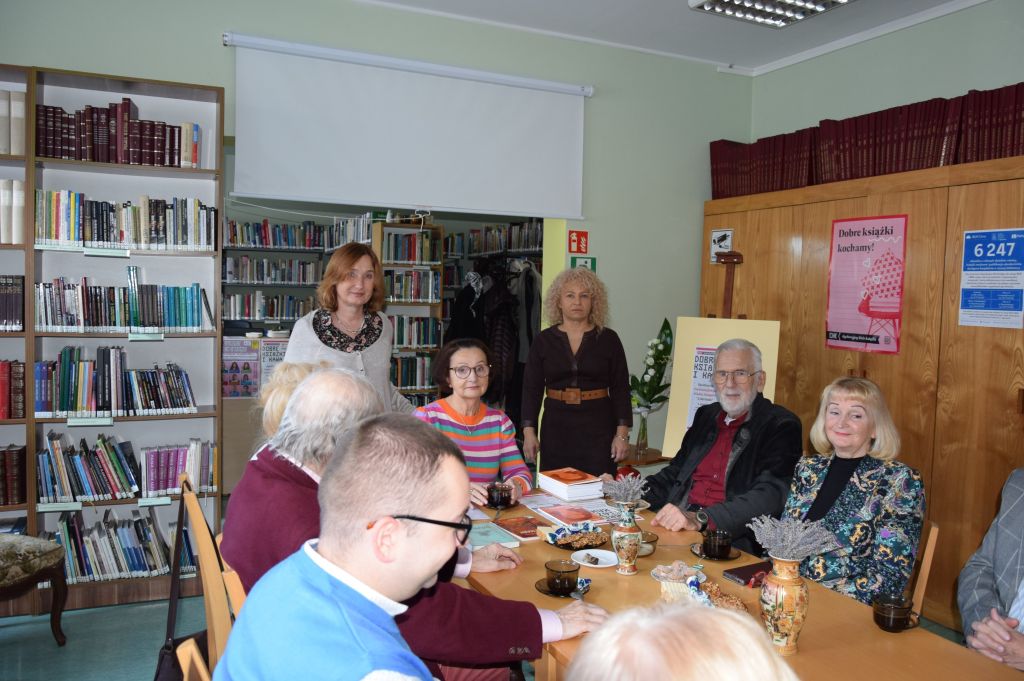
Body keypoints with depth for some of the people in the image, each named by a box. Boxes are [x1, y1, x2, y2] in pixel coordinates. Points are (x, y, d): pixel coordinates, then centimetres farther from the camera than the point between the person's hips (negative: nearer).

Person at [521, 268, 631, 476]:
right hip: (556, 427, 1)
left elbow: (620, 389, 2)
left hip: (599, 428, -1)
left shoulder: (609, 340, 3)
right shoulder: (543, 341, 5)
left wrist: (622, 434, -4)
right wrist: (528, 431, -3)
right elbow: (531, 389, 5)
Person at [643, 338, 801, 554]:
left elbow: (769, 496, -17)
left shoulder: (782, 426, -4)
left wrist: (700, 519, -29)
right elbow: (676, 472, 24)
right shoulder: (706, 415, 17)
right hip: (677, 528, 6)